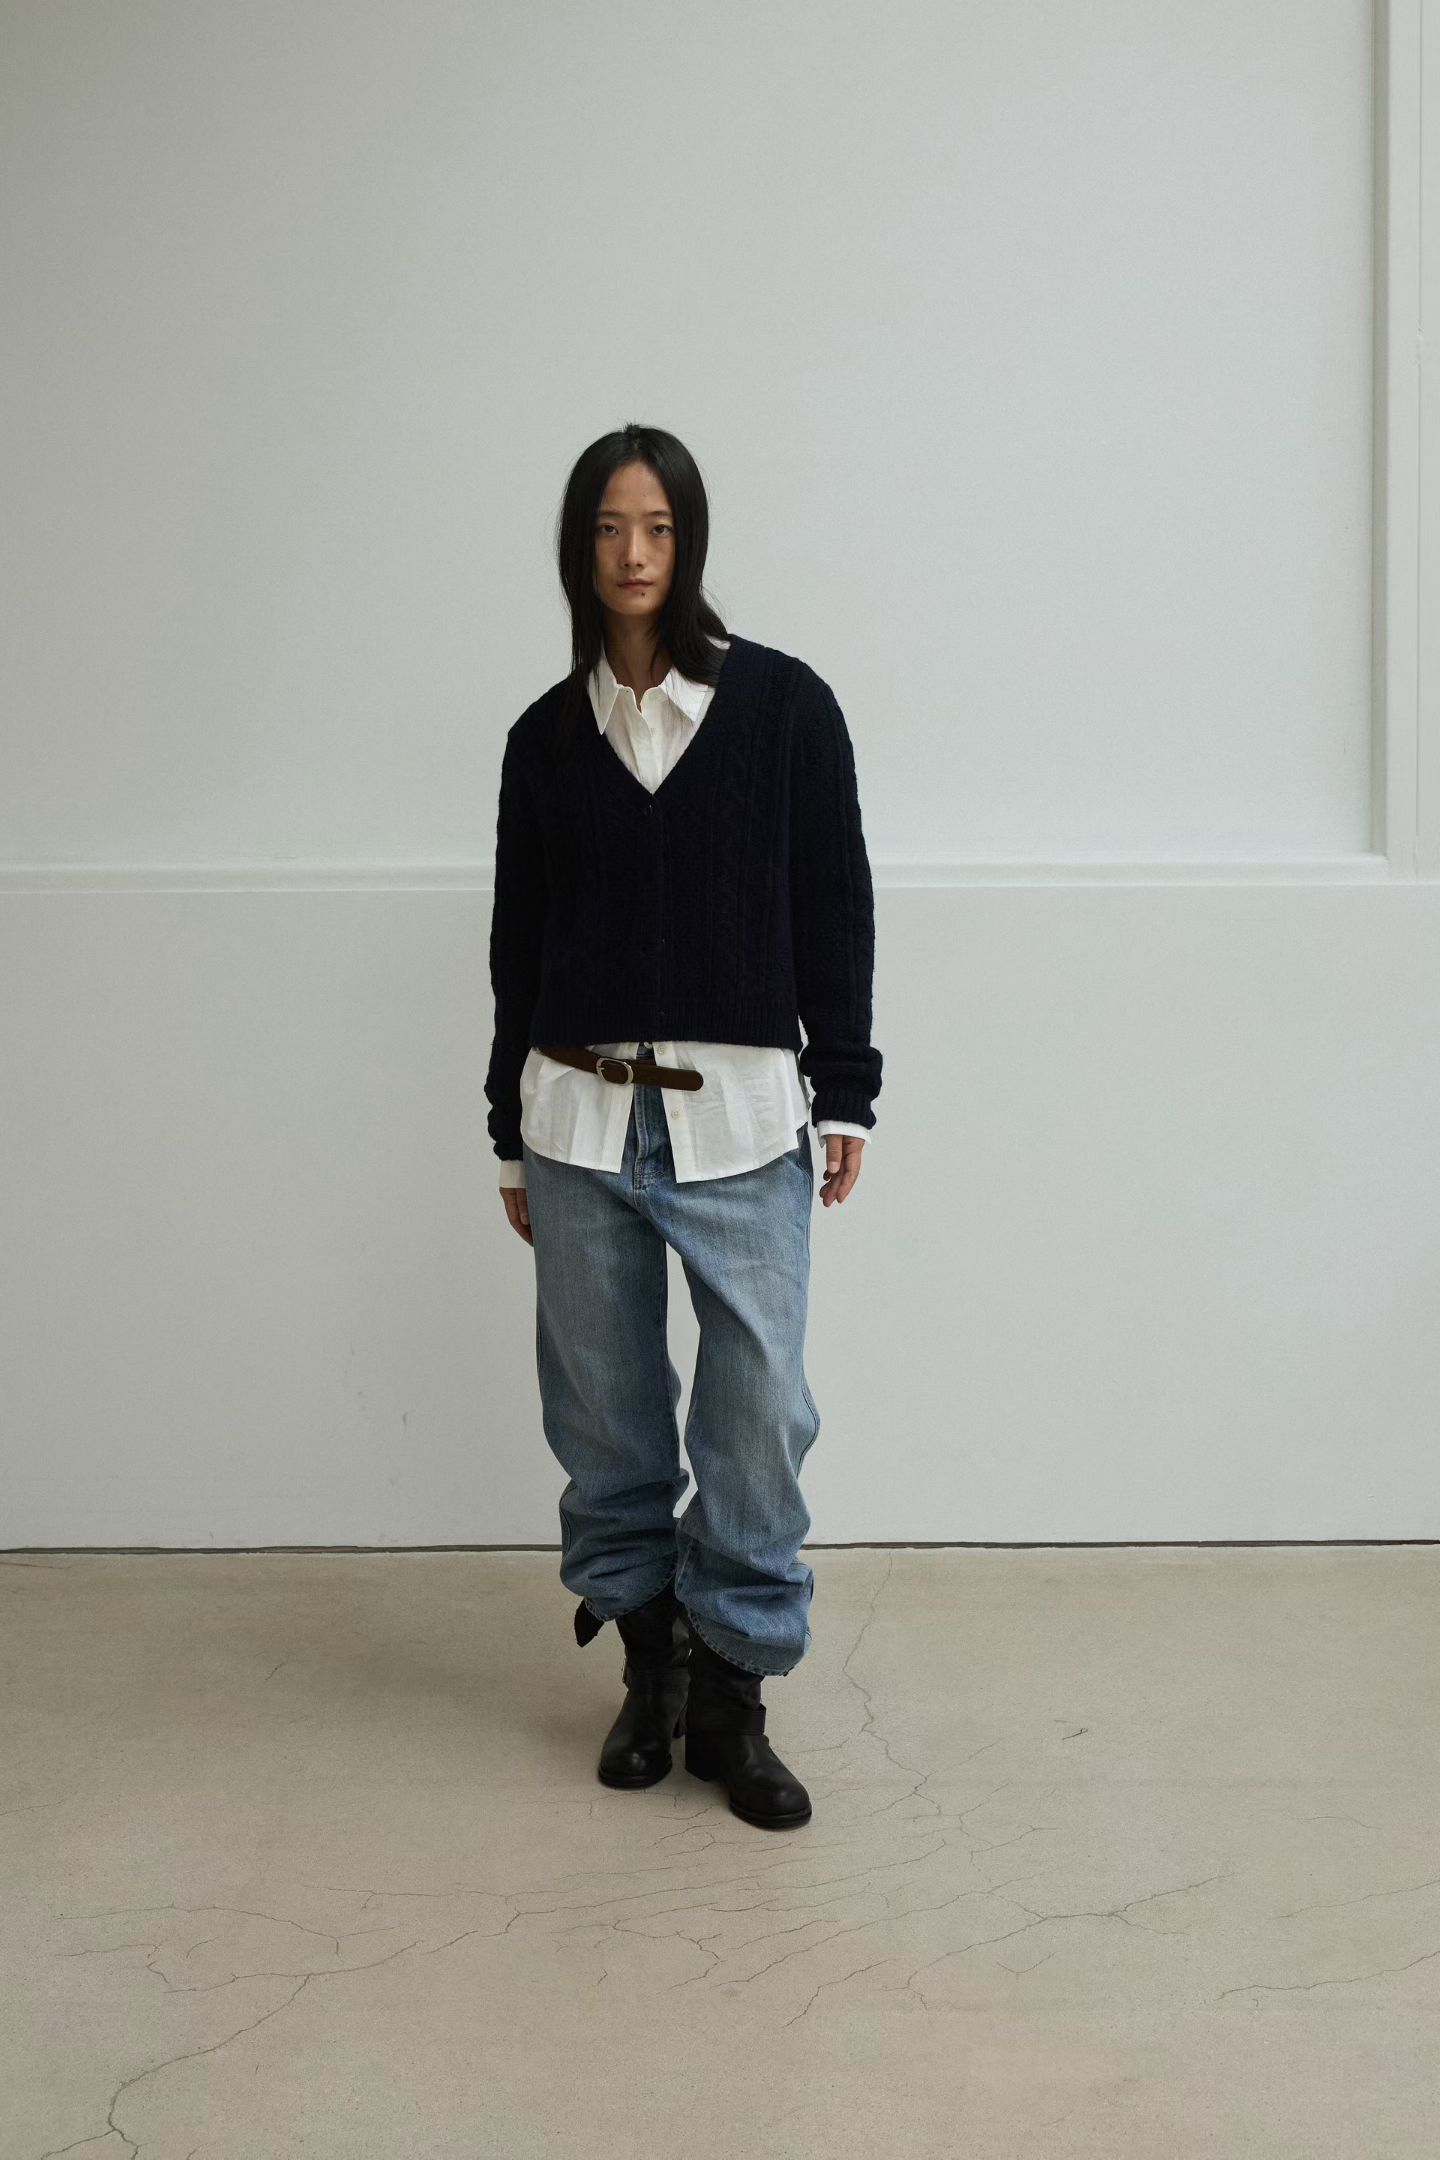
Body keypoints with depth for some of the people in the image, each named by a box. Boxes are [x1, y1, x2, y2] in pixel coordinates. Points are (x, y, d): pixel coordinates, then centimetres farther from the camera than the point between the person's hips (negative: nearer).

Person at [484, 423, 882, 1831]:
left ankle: (732, 1700, 11)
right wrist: (512, 1134, 12)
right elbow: (518, 938, 11)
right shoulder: (547, 735, 8)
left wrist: (844, 1094, 0)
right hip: (581, 1117, 2)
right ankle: (649, 1662, 25)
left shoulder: (783, 706, 1)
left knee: (759, 1411, -4)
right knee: (604, 1411, 8)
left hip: (742, 1114, -2)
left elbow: (836, 908, 3)